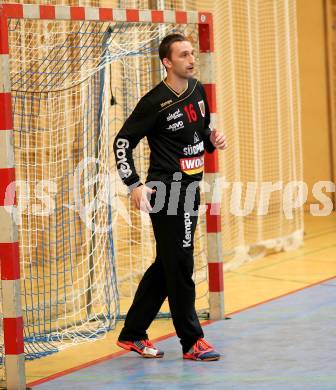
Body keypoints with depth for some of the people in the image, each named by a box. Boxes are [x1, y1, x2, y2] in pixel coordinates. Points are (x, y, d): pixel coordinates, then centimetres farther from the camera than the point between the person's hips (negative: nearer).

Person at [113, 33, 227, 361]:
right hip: (165, 190, -8)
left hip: (190, 187, 8)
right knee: (179, 264, -5)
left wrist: (213, 140, 2)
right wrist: (134, 185, -19)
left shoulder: (197, 91, 8)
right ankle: (192, 342, 2)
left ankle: (132, 334, 22)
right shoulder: (155, 102, -14)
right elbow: (123, 141, -10)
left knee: (167, 264, 12)